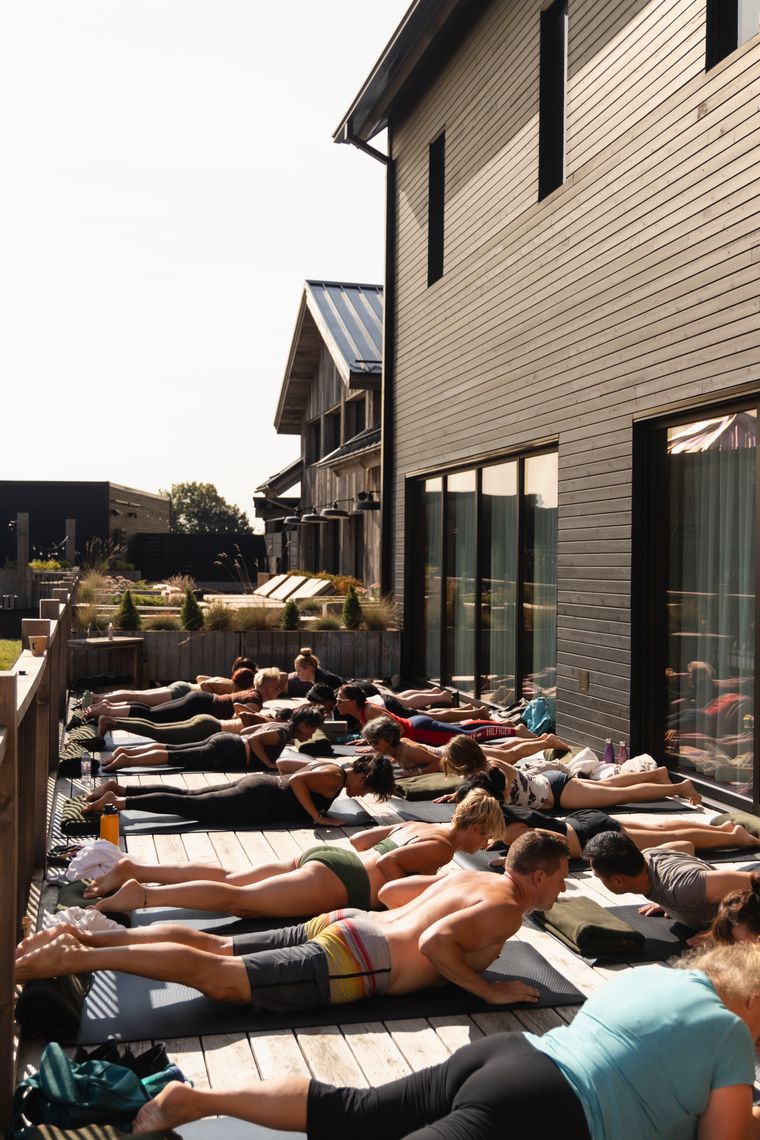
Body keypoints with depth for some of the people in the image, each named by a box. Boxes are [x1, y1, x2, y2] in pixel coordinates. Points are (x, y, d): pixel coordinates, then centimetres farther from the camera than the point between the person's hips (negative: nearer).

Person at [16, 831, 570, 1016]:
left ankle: (81, 936, 3)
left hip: (343, 924, 9)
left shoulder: (470, 877, 20)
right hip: (350, 963, -9)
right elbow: (433, 942, -26)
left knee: (212, 946, 6)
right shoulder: (505, 910, -8)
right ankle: (74, 957, -18)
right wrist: (489, 990, -13)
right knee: (214, 977, -14)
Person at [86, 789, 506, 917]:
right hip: (337, 879, -8)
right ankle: (143, 895, -28)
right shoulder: (441, 847, -4)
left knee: (229, 879, 4)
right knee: (240, 899, -18)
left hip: (326, 853, 8)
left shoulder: (416, 826, 23)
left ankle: (135, 869, -2)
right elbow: (387, 864, -18)